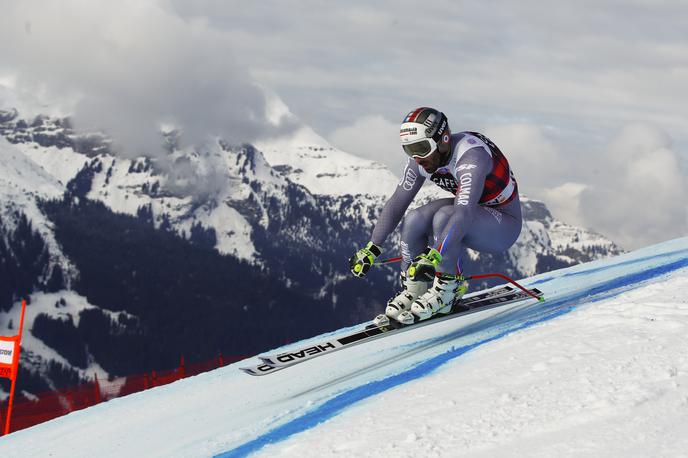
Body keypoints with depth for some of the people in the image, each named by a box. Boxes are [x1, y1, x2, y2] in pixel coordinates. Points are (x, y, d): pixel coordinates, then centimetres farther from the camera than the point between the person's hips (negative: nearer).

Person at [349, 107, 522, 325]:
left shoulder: (470, 157, -34)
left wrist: (433, 257, -53)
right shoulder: (422, 157, -12)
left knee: (443, 218, -32)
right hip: (472, 209, 7)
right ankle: (414, 289, -1)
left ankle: (446, 290, -17)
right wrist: (371, 249, -15)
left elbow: (463, 215, -44)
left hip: (504, 224, -7)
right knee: (414, 221, -17)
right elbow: (397, 202, -8)